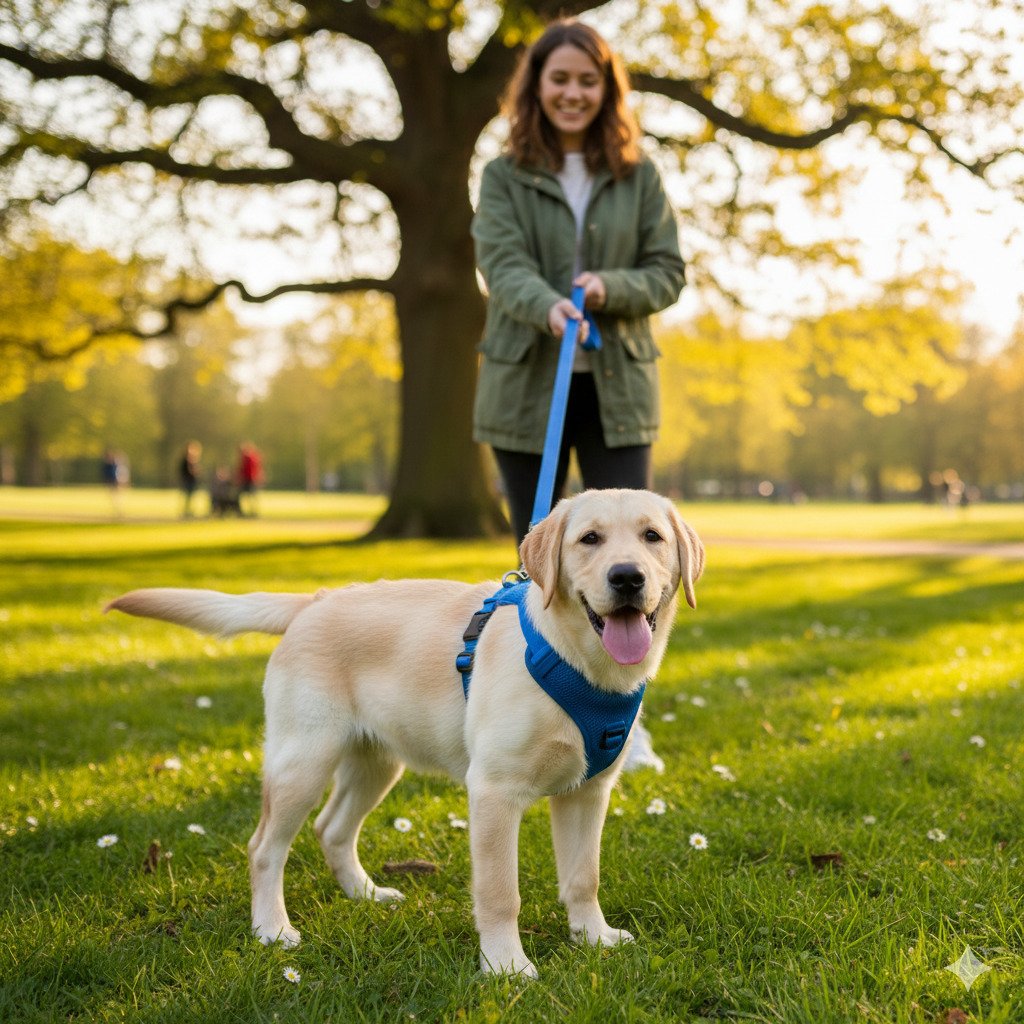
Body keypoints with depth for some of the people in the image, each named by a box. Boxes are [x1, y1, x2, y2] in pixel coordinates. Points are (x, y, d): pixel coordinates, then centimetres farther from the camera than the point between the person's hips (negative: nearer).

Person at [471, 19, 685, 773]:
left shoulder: (639, 175, 6)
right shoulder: (505, 176, 2)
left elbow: (669, 271, 4)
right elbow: (502, 264, -12)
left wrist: (607, 288, -16)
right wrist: (551, 306, -33)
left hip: (616, 390, 1)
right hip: (526, 389, 0)